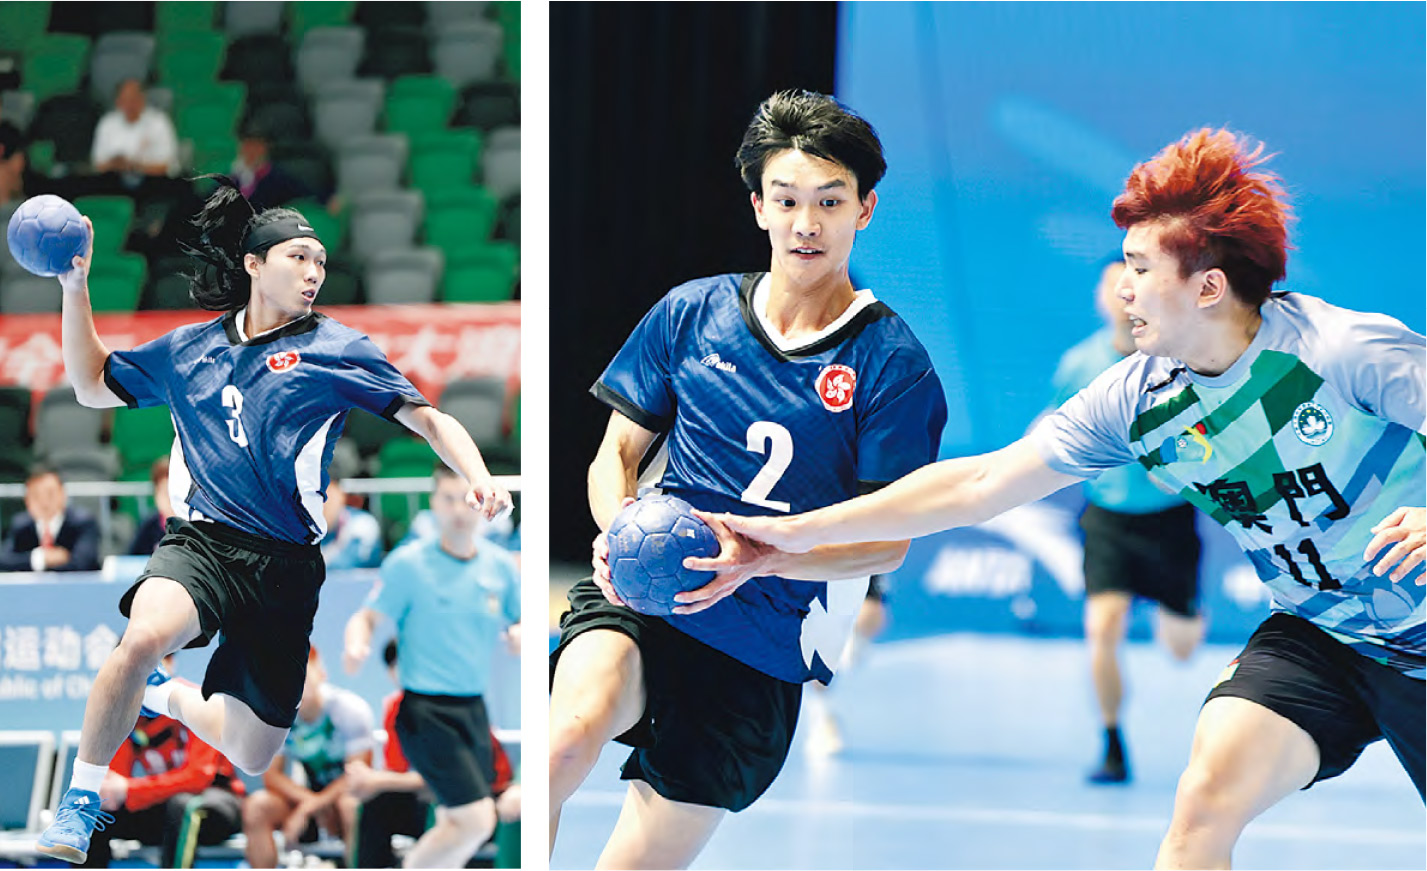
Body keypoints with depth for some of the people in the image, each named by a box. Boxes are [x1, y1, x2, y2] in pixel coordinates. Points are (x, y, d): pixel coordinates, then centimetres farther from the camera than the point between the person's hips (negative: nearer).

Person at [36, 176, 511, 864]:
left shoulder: (335, 349, 4)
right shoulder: (189, 349, 12)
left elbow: (428, 419, 1)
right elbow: (92, 385, 23)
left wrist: (477, 476, -18)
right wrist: (76, 287, 11)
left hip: (286, 565, 1)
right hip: (201, 541, -1)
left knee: (252, 756, 2)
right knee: (144, 636, -36)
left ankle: (166, 696, 35)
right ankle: (80, 801, -17)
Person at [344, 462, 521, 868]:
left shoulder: (500, 566, 7)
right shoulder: (407, 563, -7)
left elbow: (518, 625, 17)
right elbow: (366, 618, -5)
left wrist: (519, 633, -7)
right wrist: (357, 647, -27)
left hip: (473, 709, 6)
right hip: (426, 711, -6)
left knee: (455, 827, 9)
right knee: (477, 820, -15)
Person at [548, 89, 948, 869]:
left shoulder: (892, 364, -2)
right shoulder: (688, 313, 7)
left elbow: (889, 539, -5)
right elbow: (615, 453, 13)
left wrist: (758, 559, -23)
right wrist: (620, 528, -11)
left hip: (764, 649, -1)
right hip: (640, 599, 1)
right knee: (573, 731, -33)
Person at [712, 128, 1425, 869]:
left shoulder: (1349, 349, -22)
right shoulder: (1134, 398, -6)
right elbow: (981, 484, -1)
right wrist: (796, 531, -2)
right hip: (1317, 635, 3)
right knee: (1204, 802, -16)